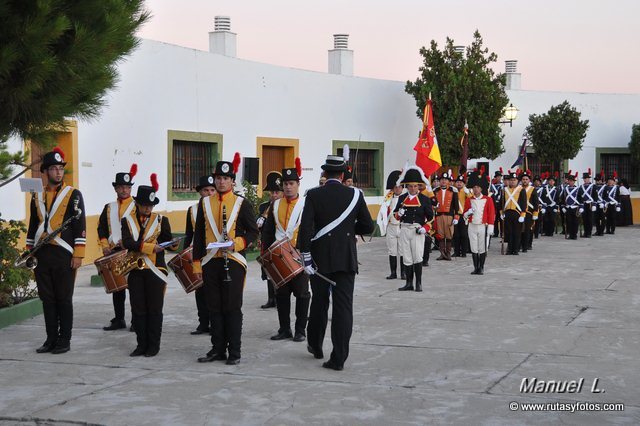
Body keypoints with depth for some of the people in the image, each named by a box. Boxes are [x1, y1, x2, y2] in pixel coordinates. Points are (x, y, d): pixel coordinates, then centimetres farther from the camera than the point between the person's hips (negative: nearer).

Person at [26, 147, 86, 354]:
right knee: (47, 299, 8)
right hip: (42, 255, 5)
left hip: (63, 255, -5)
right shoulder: (37, 196, 12)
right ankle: (51, 339, 15)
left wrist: (78, 254, -12)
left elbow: (80, 226, -6)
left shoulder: (73, 194, -2)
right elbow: (33, 226, 19)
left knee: (64, 299, 1)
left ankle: (64, 341, 8)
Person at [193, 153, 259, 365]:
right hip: (211, 262, 3)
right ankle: (218, 349, 15)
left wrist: (236, 244, -16)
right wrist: (197, 263, 7)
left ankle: (234, 351, 4)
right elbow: (199, 235, 11)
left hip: (234, 262, -3)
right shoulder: (205, 203, 10)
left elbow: (253, 232, 1)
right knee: (215, 308, 7)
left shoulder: (242, 204, 0)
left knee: (233, 307, -2)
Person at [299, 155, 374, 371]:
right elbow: (368, 226, 4)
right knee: (343, 307, 0)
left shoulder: (314, 195, -5)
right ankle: (339, 357, -5)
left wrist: (306, 256, -8)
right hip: (347, 259, 0)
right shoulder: (355, 195, -1)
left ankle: (315, 346, 34)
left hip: (321, 258, 0)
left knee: (319, 303, 16)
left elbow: (305, 228, -12)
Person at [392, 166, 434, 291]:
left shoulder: (424, 199, 1)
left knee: (417, 257, -8)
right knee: (406, 258, 6)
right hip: (404, 230, 3)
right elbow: (395, 213, 15)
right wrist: (398, 214, -8)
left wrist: (425, 228, -10)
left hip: (417, 231, -3)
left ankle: (418, 283, 0)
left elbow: (430, 216, 4)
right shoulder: (402, 198, 9)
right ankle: (409, 283, 13)